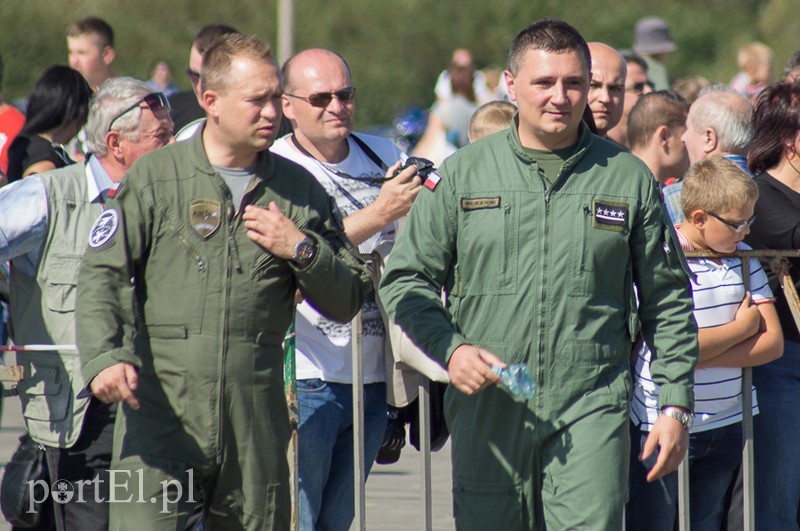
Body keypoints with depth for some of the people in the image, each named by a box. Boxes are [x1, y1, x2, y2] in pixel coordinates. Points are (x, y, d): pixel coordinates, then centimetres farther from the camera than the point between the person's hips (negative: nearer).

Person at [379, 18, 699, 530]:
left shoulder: (628, 178, 7)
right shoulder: (461, 175, 7)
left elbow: (667, 301, 12)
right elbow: (406, 280, 8)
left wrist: (676, 405, 6)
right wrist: (450, 348, -9)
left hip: (591, 410, -1)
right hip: (487, 409, 1)